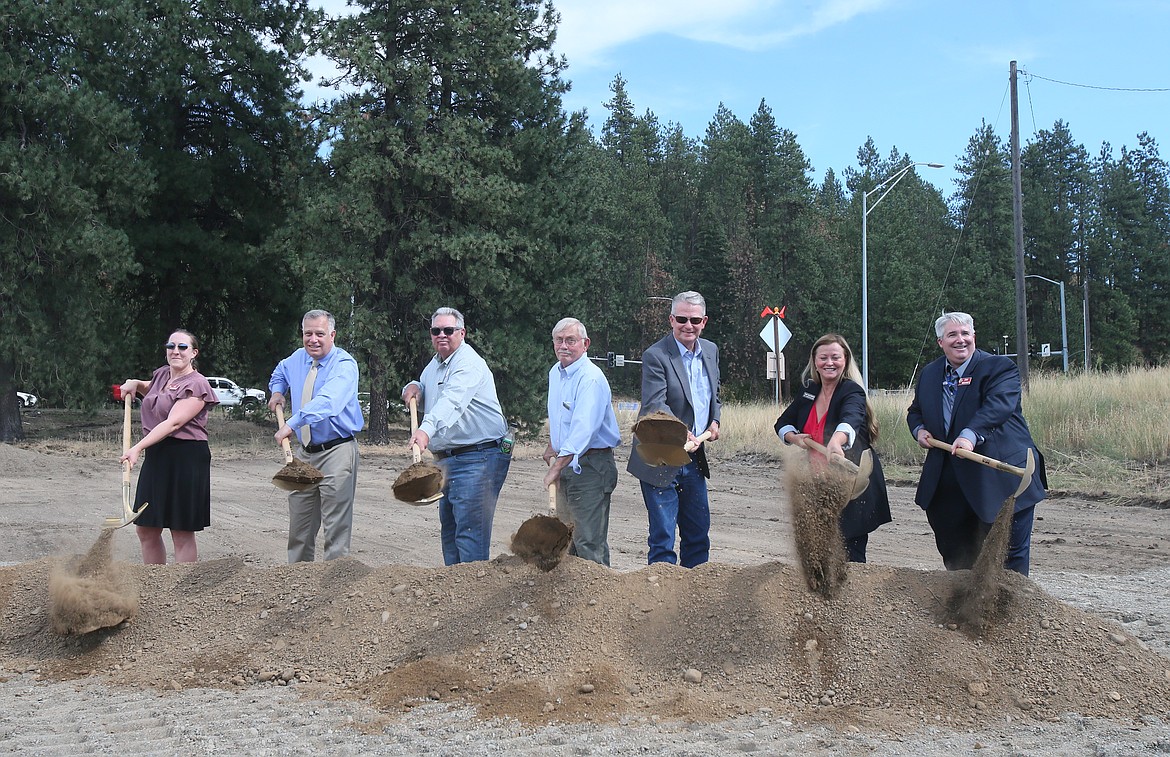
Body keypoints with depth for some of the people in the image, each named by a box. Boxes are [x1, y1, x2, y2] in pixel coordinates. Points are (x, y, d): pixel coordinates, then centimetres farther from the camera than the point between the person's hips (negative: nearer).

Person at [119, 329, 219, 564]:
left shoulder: (196, 385, -11)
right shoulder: (162, 375, 14)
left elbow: (173, 423, -23)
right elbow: (151, 389, 40)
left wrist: (138, 448, -31)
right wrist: (135, 384, 17)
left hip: (186, 458, -8)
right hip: (156, 456, 8)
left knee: (182, 533, -3)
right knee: (146, 529, 10)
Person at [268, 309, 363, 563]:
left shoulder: (344, 365, -14)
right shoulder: (297, 359, 10)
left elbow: (327, 402, -32)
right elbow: (280, 373, 37)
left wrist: (291, 424, -38)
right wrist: (277, 392, 18)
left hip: (337, 453, -7)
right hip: (304, 453, 8)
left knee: (336, 528, -8)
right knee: (299, 528, 14)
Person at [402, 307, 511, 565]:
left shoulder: (468, 364, -15)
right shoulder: (434, 364, 16)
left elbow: (452, 402, -33)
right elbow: (424, 395, 30)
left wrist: (426, 430, -49)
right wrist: (413, 387, 5)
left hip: (479, 455, -10)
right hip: (448, 458, 10)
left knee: (470, 528, -15)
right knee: (448, 528, 14)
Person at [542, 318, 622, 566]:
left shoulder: (591, 378, -19)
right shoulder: (555, 373, 10)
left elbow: (583, 429, -30)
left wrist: (557, 467, -34)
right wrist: (552, 445, 34)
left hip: (590, 466, -9)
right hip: (566, 461, 9)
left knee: (589, 541, -11)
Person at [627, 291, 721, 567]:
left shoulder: (711, 351, 9)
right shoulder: (655, 355, -14)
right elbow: (654, 404, -24)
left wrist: (715, 421, 2)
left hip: (694, 458, 7)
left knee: (698, 533, 15)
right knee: (662, 537, -3)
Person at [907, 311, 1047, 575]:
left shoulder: (998, 367, -7)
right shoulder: (929, 374, 13)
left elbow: (998, 405, -25)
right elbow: (915, 411, 27)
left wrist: (971, 435, -41)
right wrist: (919, 429, 3)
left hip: (1001, 479, -6)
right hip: (949, 482, 6)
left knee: (1010, 555, -1)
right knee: (954, 553, 15)